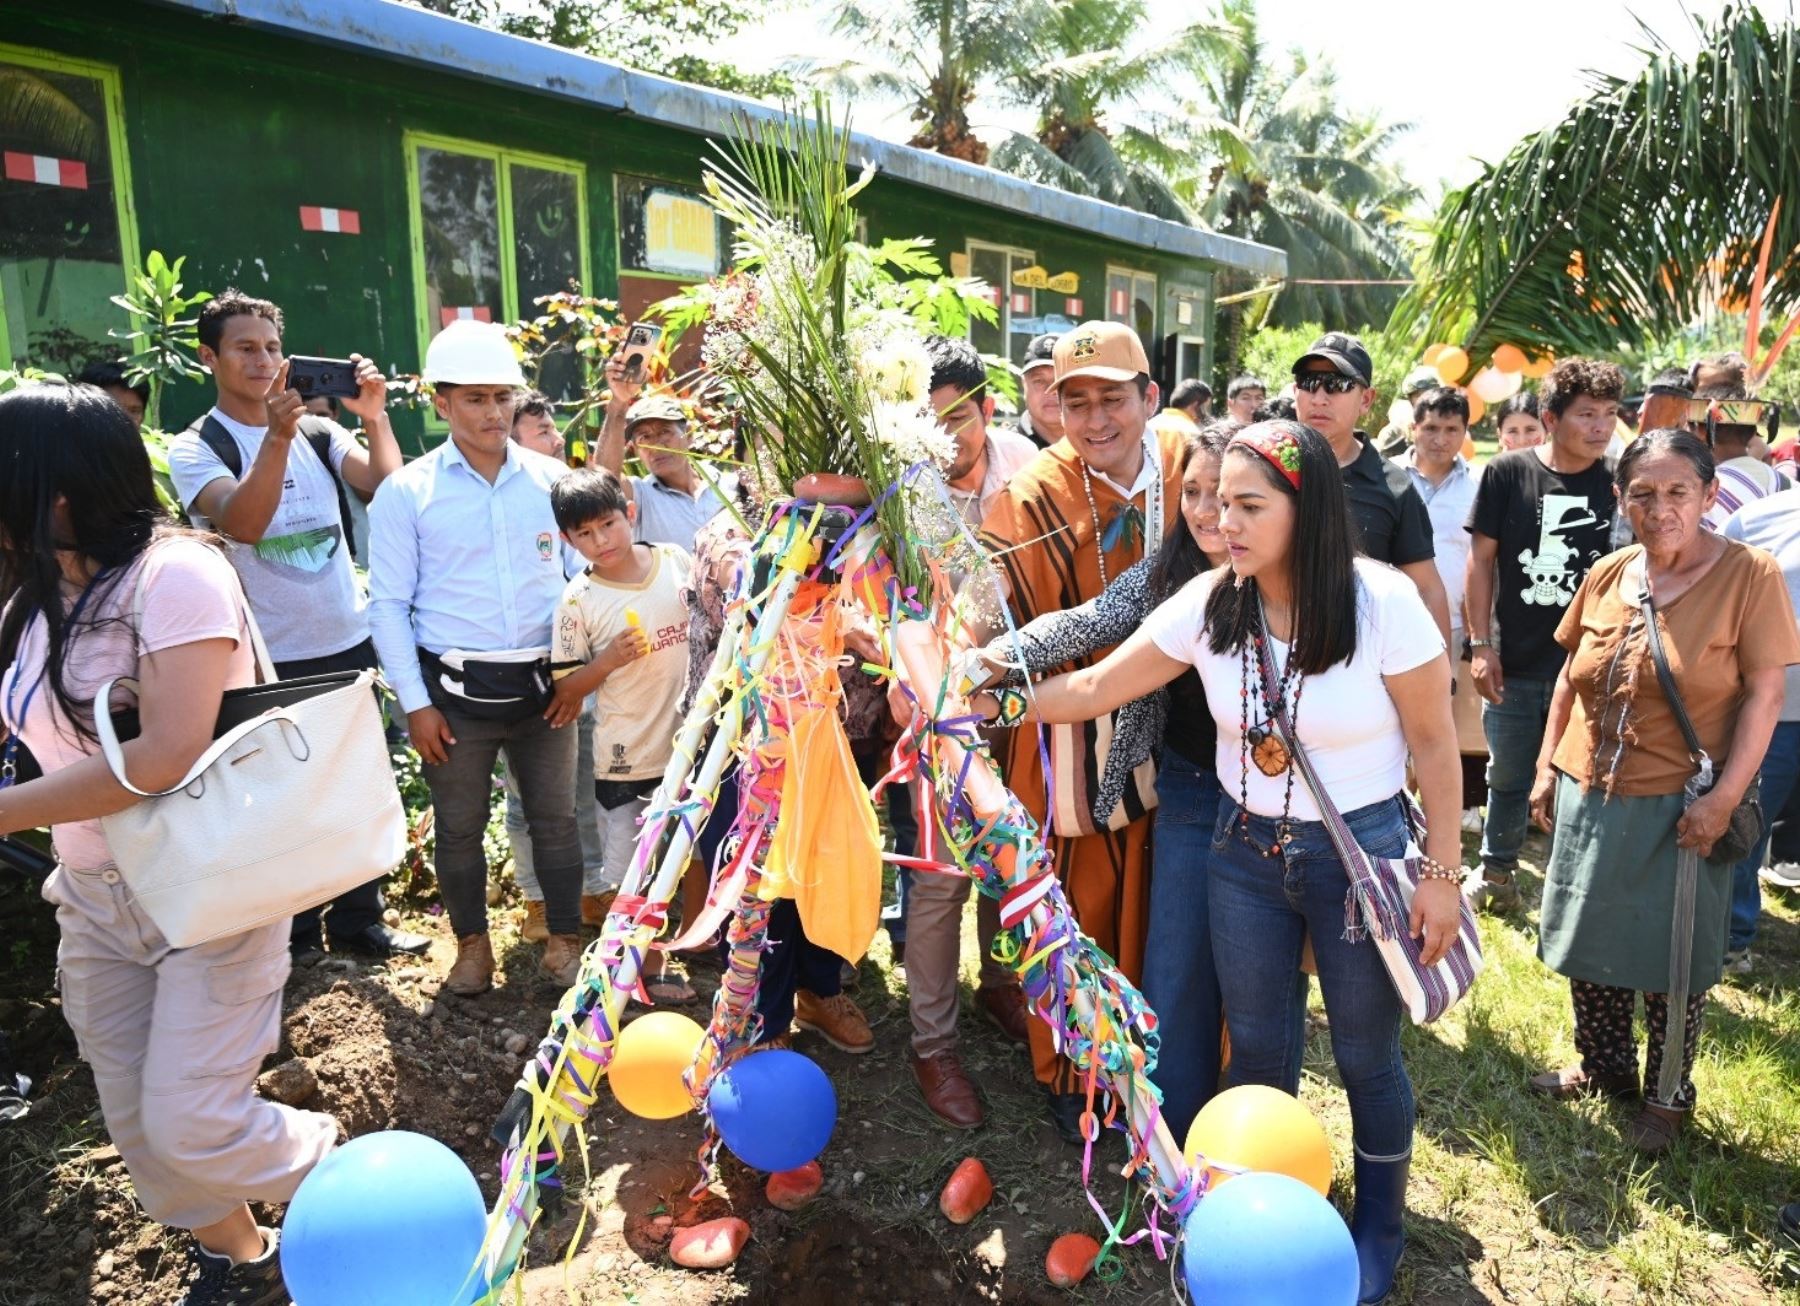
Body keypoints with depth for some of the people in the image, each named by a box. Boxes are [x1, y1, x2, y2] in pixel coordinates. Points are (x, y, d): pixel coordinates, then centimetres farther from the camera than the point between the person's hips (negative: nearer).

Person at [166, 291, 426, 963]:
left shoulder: (318, 430, 4)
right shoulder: (195, 448, -6)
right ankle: (295, 936, 23)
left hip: (348, 641, 4)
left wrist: (375, 416, -21)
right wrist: (277, 437, -33)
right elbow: (244, 524, -23)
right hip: (270, 658, -4)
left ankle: (358, 920, 27)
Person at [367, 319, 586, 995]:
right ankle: (472, 944, 32)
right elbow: (389, 604, -2)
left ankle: (565, 941, 27)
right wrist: (415, 702, -5)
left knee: (556, 819, 10)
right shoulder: (405, 492, -3)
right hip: (455, 690, -1)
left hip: (543, 682, 1)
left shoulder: (551, 478, 2)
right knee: (459, 827, 12)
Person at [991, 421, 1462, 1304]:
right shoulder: (1209, 604, -10)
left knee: (1366, 1057, 12)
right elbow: (1094, 687, -5)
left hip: (1361, 851, -3)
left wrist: (1442, 874, -8)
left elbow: (1434, 743, -10)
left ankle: (1379, 1228, 39)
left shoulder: (1383, 602, -18)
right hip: (1244, 850, 3)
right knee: (1256, 1049, 15)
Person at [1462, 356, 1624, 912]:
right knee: (1509, 776, 14)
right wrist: (1481, 644, -4)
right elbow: (1481, 558, 0)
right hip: (1514, 663, 0)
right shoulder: (1508, 473, -4)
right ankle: (1496, 869, 33)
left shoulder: (1617, 484, -2)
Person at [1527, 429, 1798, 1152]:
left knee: (1672, 958, 9)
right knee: (1589, 943, 16)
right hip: (1590, 794, 5)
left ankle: (1667, 1095, 30)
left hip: (1680, 807, -4)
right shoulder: (1607, 575, 2)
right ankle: (1604, 1067, 37)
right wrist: (1547, 766, 8)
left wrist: (1724, 797, -16)